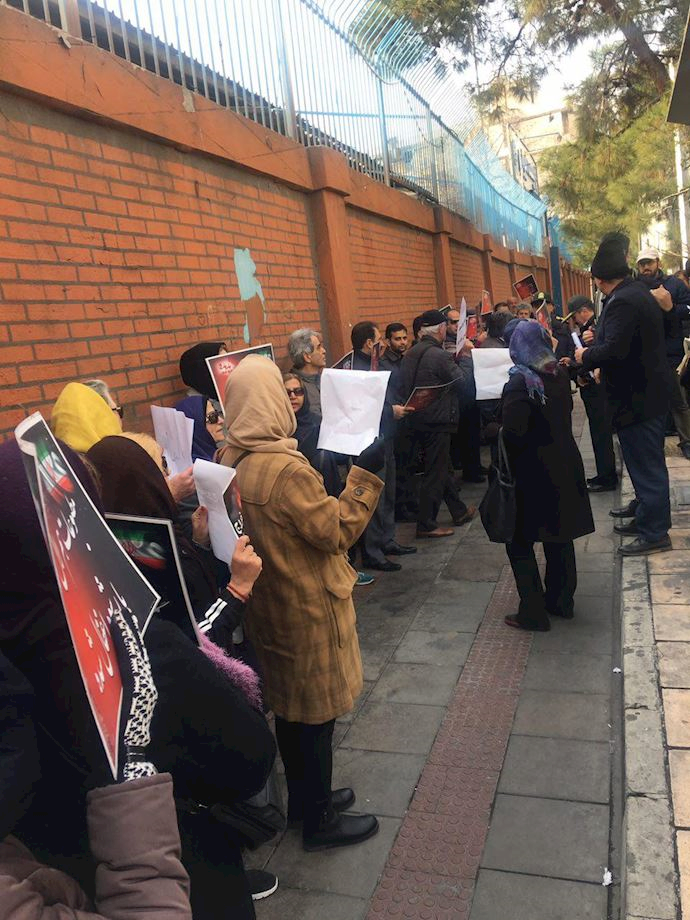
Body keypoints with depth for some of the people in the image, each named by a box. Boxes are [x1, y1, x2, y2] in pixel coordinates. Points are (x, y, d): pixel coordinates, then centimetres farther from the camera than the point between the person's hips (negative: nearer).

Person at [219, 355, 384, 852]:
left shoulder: (228, 460, -3)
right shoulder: (286, 469, -29)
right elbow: (338, 531, -22)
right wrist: (366, 473, -18)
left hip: (267, 606, 8)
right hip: (308, 607, -8)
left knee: (290, 707, 23)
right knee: (317, 714, 10)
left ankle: (305, 797, 43)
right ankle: (320, 821, 29)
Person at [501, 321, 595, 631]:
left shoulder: (520, 382, -19)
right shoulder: (560, 375, 3)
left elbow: (512, 432, -26)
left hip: (532, 473, -7)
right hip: (564, 466, 7)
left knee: (520, 542, 5)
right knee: (559, 536, 17)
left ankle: (533, 612, 8)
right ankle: (561, 601, 30)